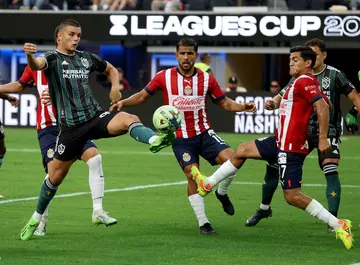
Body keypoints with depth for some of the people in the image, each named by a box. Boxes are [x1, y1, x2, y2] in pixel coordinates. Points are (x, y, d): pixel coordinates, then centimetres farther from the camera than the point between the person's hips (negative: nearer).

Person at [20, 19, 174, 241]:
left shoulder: (86, 58, 12)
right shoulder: (52, 58, -3)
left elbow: (111, 69, 30)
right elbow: (37, 65, -28)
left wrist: (115, 87, 10)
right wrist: (30, 56, -52)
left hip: (95, 117, 3)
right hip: (71, 126, -3)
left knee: (129, 119, -28)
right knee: (56, 175, 6)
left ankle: (154, 140, -55)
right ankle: (36, 219, 24)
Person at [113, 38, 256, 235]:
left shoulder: (206, 78, 1)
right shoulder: (164, 77, -3)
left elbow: (224, 103, 9)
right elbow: (143, 95, 6)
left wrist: (243, 107, -8)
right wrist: (123, 102, -11)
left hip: (204, 133, 2)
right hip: (180, 138, -2)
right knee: (192, 174, -14)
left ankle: (222, 193, 12)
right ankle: (203, 223, -1)